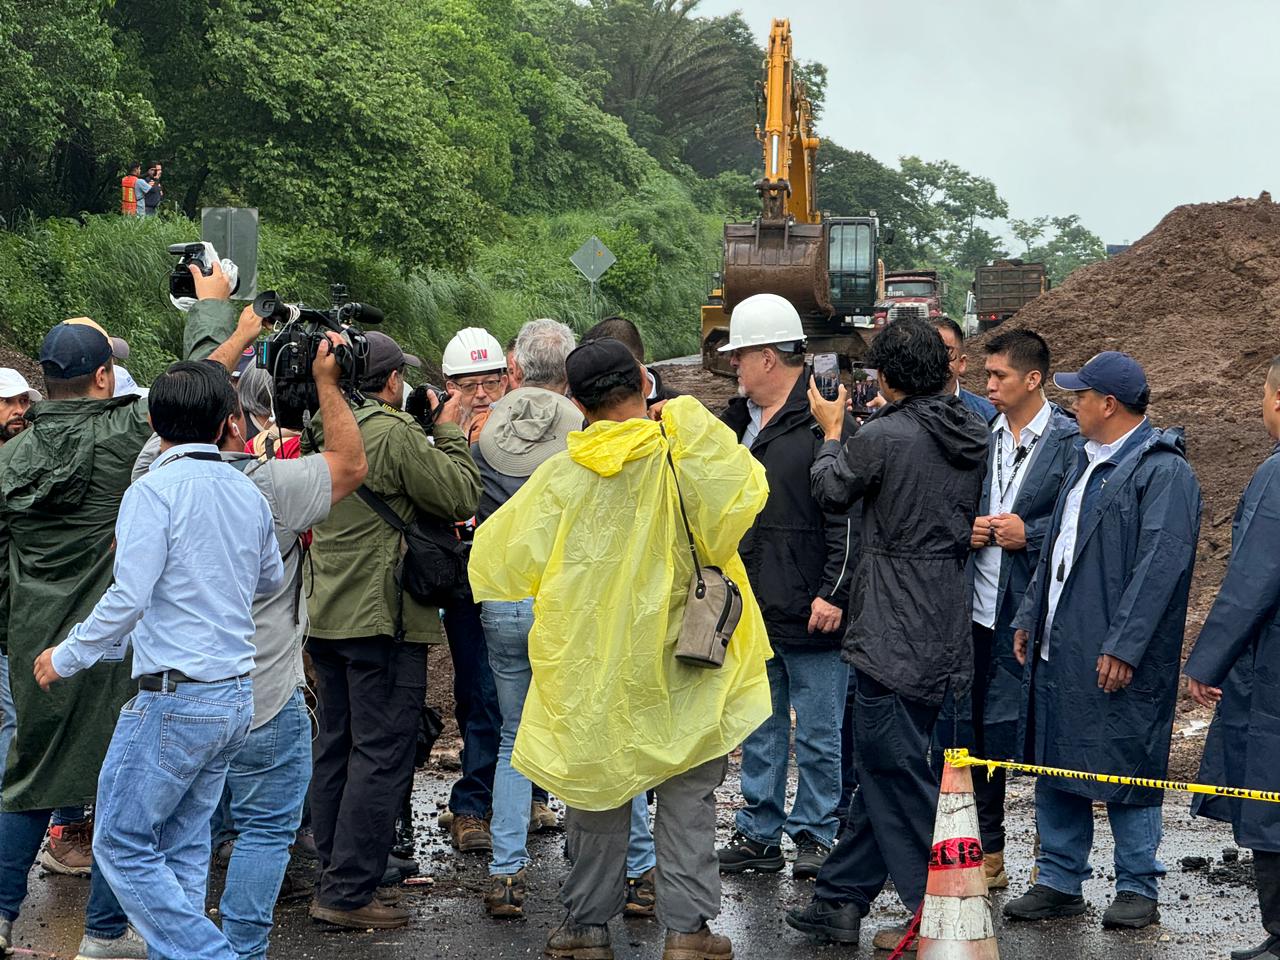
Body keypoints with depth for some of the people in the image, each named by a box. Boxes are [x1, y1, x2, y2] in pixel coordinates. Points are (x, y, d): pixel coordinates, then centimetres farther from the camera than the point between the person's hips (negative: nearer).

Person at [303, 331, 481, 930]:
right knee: (382, 754, -4)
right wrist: (449, 434, 1)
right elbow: (461, 499, -12)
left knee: (336, 747, 15)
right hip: (383, 617, -9)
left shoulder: (322, 435, 11)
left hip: (327, 614, 9)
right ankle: (347, 893, -6)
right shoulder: (395, 434, -15)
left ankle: (332, 876, 21)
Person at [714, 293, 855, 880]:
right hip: (750, 609, 8)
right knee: (758, 727, 14)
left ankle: (816, 834, 13)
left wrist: (834, 594, -17)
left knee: (818, 733, 2)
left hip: (810, 613, -8)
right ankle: (758, 832, 23)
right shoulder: (740, 419, 13)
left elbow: (848, 517, -15)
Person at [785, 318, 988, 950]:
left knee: (896, 769, -1)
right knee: (878, 765, 15)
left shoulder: (884, 436, -17)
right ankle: (840, 899, 24)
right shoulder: (972, 436, 5)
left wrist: (831, 430, 18)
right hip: (945, 630, 8)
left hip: (894, 631, -8)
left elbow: (832, 491, -1)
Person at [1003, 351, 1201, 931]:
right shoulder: (1088, 463, 17)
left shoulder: (1163, 473, -13)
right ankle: (1059, 882, 22)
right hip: (1057, 649, 9)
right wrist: (1030, 618, 20)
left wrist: (1123, 646, -23)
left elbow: (1160, 565, -19)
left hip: (1116, 659, -9)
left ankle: (1137, 889, 10)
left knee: (1126, 770, -2)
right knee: (1054, 766, 12)